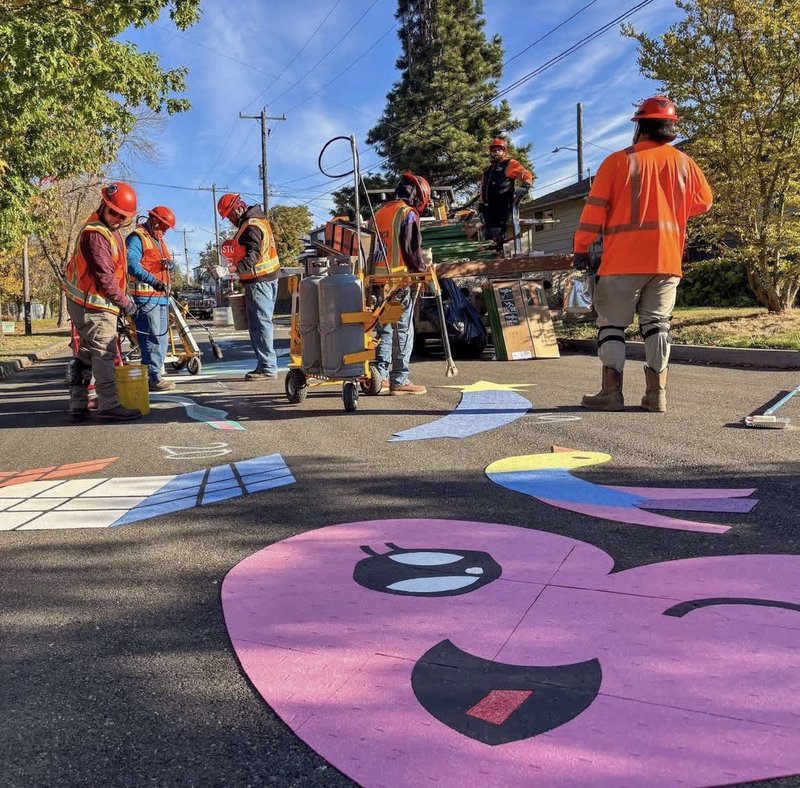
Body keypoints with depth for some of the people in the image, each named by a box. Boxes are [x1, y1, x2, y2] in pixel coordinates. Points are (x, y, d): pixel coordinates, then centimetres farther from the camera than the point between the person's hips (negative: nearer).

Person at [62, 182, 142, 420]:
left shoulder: (110, 230, 14)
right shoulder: (96, 234, -19)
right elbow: (104, 276, -20)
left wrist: (123, 297, 12)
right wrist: (125, 302, -11)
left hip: (92, 303, 10)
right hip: (94, 305, -10)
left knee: (86, 354, 13)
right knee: (103, 354, -7)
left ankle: (78, 404, 20)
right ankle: (109, 405, -3)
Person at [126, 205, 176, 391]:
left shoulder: (159, 240, 25)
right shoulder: (137, 238, -7)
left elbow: (167, 263, 26)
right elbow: (132, 264, -21)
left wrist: (168, 263, 2)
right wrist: (153, 280, -31)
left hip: (161, 296, 10)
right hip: (145, 296, -10)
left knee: (162, 338, 14)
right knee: (153, 338, -13)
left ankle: (155, 374, 22)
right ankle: (152, 378, -10)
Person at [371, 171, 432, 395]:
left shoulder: (380, 212, 16)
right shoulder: (408, 214, -7)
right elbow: (412, 250, -13)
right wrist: (423, 266, 4)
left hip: (378, 277, 7)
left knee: (384, 328, 13)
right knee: (403, 330, -1)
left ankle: (379, 376, 13)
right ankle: (400, 380, 1)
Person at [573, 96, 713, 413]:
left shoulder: (618, 161, -1)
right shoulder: (684, 163, 8)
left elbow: (595, 208, -5)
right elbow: (704, 201, 19)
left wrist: (581, 248, 1)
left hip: (623, 260, -3)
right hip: (667, 259, 3)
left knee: (612, 324, 4)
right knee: (657, 323, 9)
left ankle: (611, 391, -1)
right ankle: (656, 394, 6)